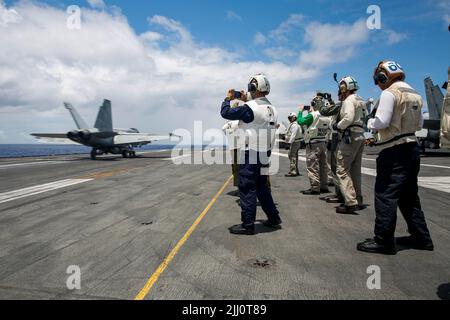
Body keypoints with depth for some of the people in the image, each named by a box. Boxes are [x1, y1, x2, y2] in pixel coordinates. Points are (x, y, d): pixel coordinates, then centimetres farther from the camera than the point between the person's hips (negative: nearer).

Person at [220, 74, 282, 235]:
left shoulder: (251, 107, -16)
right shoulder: (272, 109, 8)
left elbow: (226, 113, -13)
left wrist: (228, 98, 5)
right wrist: (247, 101, 20)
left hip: (250, 154, -8)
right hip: (265, 154, 8)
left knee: (247, 189, -1)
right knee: (262, 188, 18)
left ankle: (247, 225, 4)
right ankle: (274, 219, 25)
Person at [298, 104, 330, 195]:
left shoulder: (313, 115, -15)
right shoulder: (325, 116, 6)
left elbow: (300, 121, -8)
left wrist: (301, 111, 4)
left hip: (313, 144, -8)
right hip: (323, 143, 8)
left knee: (312, 167, -2)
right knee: (323, 166, 14)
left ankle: (315, 188, -2)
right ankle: (324, 187, 22)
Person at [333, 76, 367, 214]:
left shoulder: (349, 100, -8)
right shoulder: (361, 101, 20)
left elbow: (348, 118, -23)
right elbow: (364, 118, 17)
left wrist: (337, 126, -7)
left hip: (350, 137, -10)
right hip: (360, 136, 10)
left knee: (342, 170, -10)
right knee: (355, 170, 14)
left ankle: (351, 203, -15)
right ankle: (358, 200, 20)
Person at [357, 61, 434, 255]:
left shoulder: (389, 93, -11)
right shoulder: (414, 94, 15)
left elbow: (381, 122, -18)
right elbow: (420, 124, 19)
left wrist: (370, 123, 1)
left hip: (395, 151, -9)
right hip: (412, 147, 9)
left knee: (385, 195, -5)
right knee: (409, 196, 16)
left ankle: (384, 241, -2)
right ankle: (421, 238, 24)